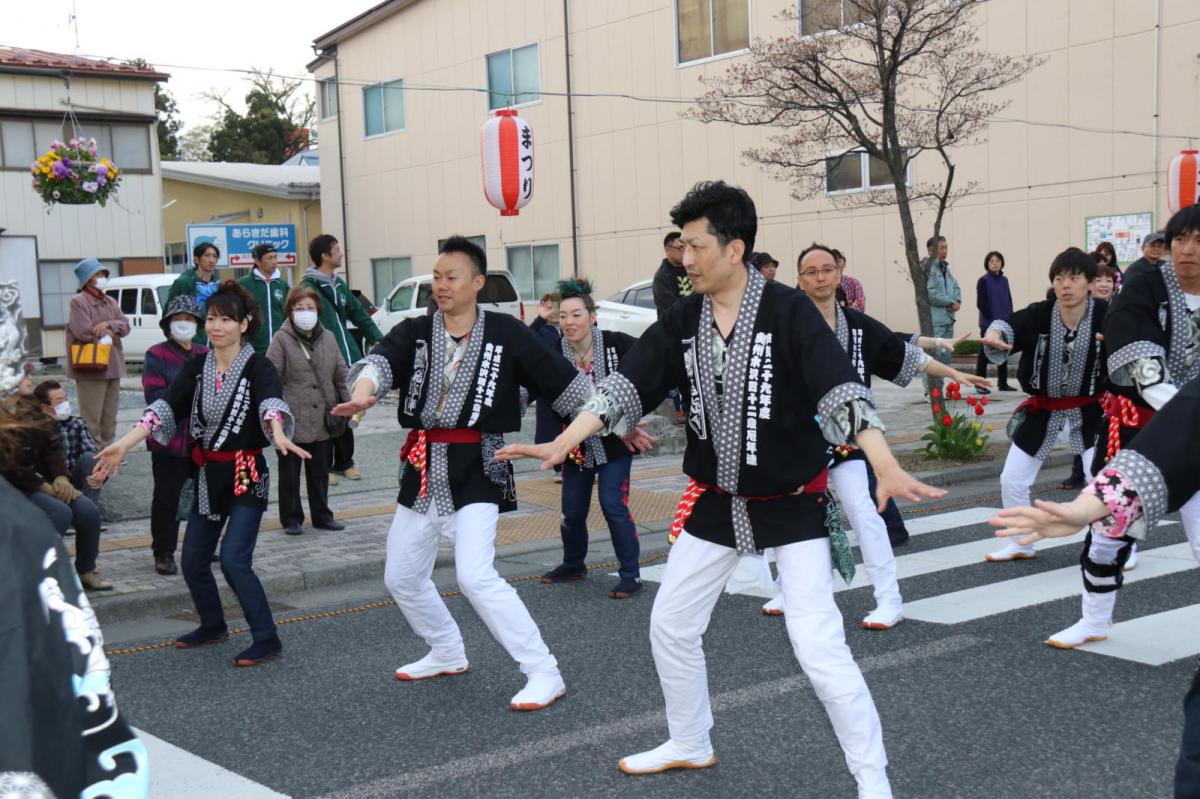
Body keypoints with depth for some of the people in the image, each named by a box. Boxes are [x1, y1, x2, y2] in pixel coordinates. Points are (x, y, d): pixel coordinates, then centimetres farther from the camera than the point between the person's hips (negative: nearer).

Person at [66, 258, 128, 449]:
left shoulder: (110, 302, 18)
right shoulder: (78, 302, -7)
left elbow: (125, 325, 9)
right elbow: (84, 332, -17)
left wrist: (108, 324, -11)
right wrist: (109, 334, -4)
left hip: (112, 366, 8)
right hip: (90, 367, -8)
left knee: (109, 417, 12)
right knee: (92, 418, -8)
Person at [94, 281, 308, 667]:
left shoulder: (258, 367, -11)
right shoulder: (196, 367, 4)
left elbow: (272, 405, -31)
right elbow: (164, 407, -6)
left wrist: (279, 435, -53)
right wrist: (124, 444, -20)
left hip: (247, 475, -6)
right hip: (208, 475, 6)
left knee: (234, 560, -15)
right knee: (193, 561, 12)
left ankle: (267, 641, -2)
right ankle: (213, 627, 36)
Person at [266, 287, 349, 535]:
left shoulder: (328, 338, 7)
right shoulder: (281, 340, -7)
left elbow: (341, 375, 12)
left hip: (321, 419, 4)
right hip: (292, 420, -4)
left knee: (320, 472, 14)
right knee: (290, 474, 7)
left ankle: (322, 515, 26)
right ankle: (291, 518, 18)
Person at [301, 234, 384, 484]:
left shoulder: (340, 285, 14)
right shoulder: (309, 287, -12)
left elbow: (360, 315, 20)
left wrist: (379, 340, 13)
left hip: (348, 360, 7)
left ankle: (344, 462, 24)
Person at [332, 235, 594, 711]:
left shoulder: (506, 334, -6)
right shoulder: (415, 333, 2)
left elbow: (566, 383, -1)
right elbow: (380, 361, -19)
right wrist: (361, 394, -42)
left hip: (476, 468, -6)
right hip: (423, 469, 6)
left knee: (475, 576, -21)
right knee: (401, 577, 17)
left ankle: (544, 673, -10)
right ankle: (447, 653, 41)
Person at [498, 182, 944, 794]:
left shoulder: (789, 312, -18)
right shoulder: (682, 321, -2)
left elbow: (840, 390, -28)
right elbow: (627, 384, -6)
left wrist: (886, 468, -41)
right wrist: (564, 443, -18)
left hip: (793, 503, -6)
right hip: (715, 501, 6)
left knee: (819, 646, -12)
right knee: (670, 626, 15)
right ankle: (689, 745, 37)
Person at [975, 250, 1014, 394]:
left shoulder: (1004, 280, 9)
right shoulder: (983, 280, -6)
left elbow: (1009, 301, 13)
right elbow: (981, 303, -10)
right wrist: (991, 319, -13)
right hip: (988, 324, -6)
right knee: (984, 353, -2)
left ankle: (1003, 383, 18)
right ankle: (980, 384, 2)